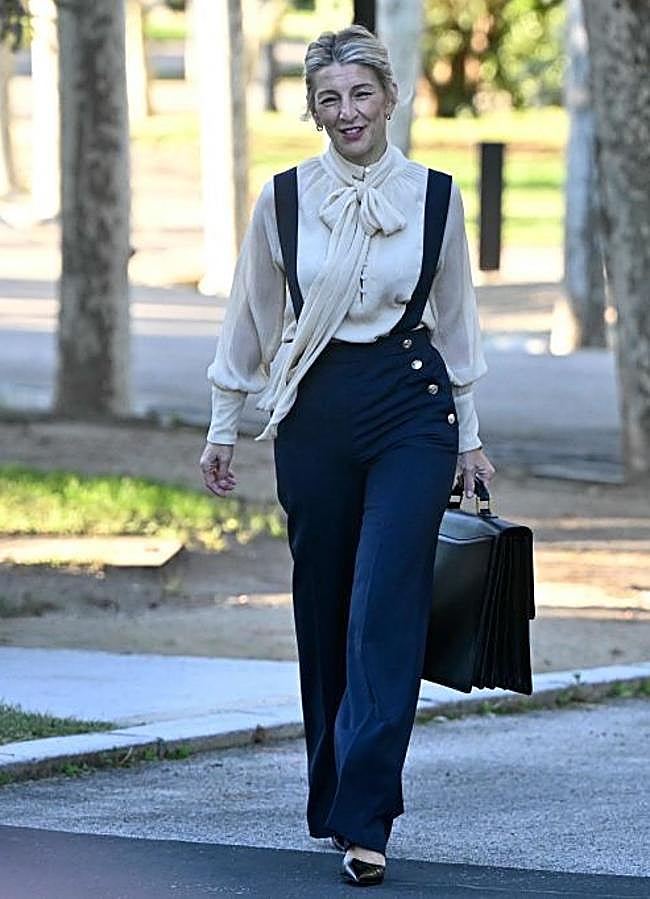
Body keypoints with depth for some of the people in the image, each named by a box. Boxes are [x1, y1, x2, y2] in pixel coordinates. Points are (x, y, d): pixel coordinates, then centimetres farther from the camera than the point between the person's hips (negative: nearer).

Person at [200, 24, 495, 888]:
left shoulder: (435, 196, 2)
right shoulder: (284, 198, 1)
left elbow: (456, 318, 11)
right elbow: (251, 318, 10)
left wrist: (469, 437, 13)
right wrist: (223, 426, 11)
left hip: (411, 409, -1)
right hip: (314, 412, 1)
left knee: (385, 610, -11)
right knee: (322, 612, 8)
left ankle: (363, 821, -13)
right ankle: (334, 799, 22)